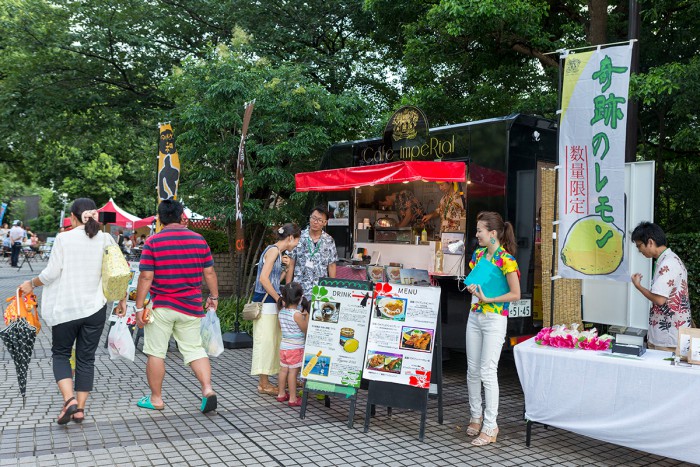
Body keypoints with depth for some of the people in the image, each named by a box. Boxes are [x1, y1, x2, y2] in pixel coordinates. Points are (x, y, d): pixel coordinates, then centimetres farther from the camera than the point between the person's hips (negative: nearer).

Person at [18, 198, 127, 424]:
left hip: (65, 308, -2)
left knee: (60, 354, 15)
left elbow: (51, 273, -9)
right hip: (95, 308, 2)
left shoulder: (64, 238, -9)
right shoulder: (106, 240, -1)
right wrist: (122, 300, 11)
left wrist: (31, 284, 9)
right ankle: (80, 409, 13)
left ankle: (69, 400, -3)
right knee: (86, 358, 12)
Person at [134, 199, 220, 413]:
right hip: (191, 307, 3)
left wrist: (139, 307, -4)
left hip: (162, 307, -3)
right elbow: (209, 272, 6)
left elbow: (146, 277, -10)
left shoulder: (153, 242, -7)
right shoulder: (199, 239, 3)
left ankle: (156, 398, 18)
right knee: (195, 349, 11)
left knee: (155, 353, 10)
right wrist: (214, 296, 18)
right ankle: (207, 389, -3)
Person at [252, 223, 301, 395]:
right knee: (265, 340, -4)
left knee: (271, 341, 12)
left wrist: (286, 268, 11)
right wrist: (279, 299, -14)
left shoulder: (277, 251, 17)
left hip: (270, 302, 10)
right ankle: (264, 384, 3)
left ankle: (264, 381, 19)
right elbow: (263, 278, -19)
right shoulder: (274, 250, -11)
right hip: (265, 302, -10)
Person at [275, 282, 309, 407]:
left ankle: (281, 394, 26)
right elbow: (306, 330, -12)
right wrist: (307, 316, -2)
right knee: (293, 372, -2)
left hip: (283, 346, 7)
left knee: (283, 370, 15)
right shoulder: (297, 314, -19)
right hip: (295, 348, -7)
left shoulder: (282, 312, 2)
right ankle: (293, 399, 4)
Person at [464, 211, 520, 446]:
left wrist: (488, 299, -19)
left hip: (494, 319, -7)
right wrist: (472, 287, -2)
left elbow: (515, 294, -14)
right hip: (475, 316, 7)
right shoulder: (478, 253, 8)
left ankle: (490, 427, 4)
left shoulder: (506, 259, -14)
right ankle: (476, 416, 27)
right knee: (472, 370, 12)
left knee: (487, 372, -5)